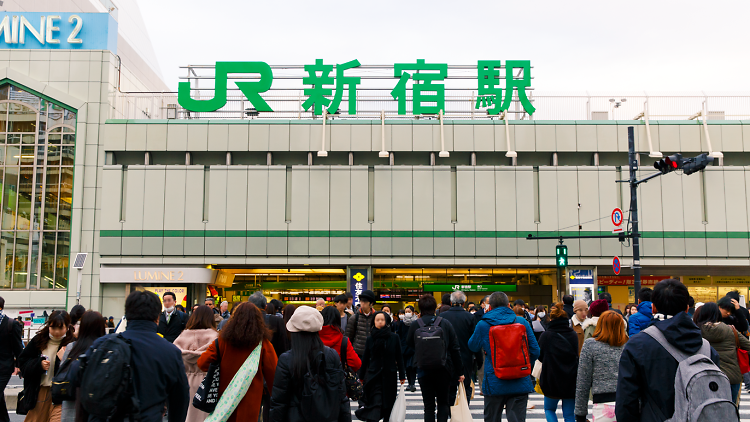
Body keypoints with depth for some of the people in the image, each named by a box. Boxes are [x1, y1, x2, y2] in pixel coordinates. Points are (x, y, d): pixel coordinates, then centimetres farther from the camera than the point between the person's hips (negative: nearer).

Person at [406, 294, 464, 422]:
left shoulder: (415, 325, -6)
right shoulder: (445, 323, -3)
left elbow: (409, 344, 8)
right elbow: (455, 349, -1)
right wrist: (459, 372, 4)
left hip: (424, 370, 0)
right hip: (443, 369, 1)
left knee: (429, 405, 8)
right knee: (443, 402, 14)